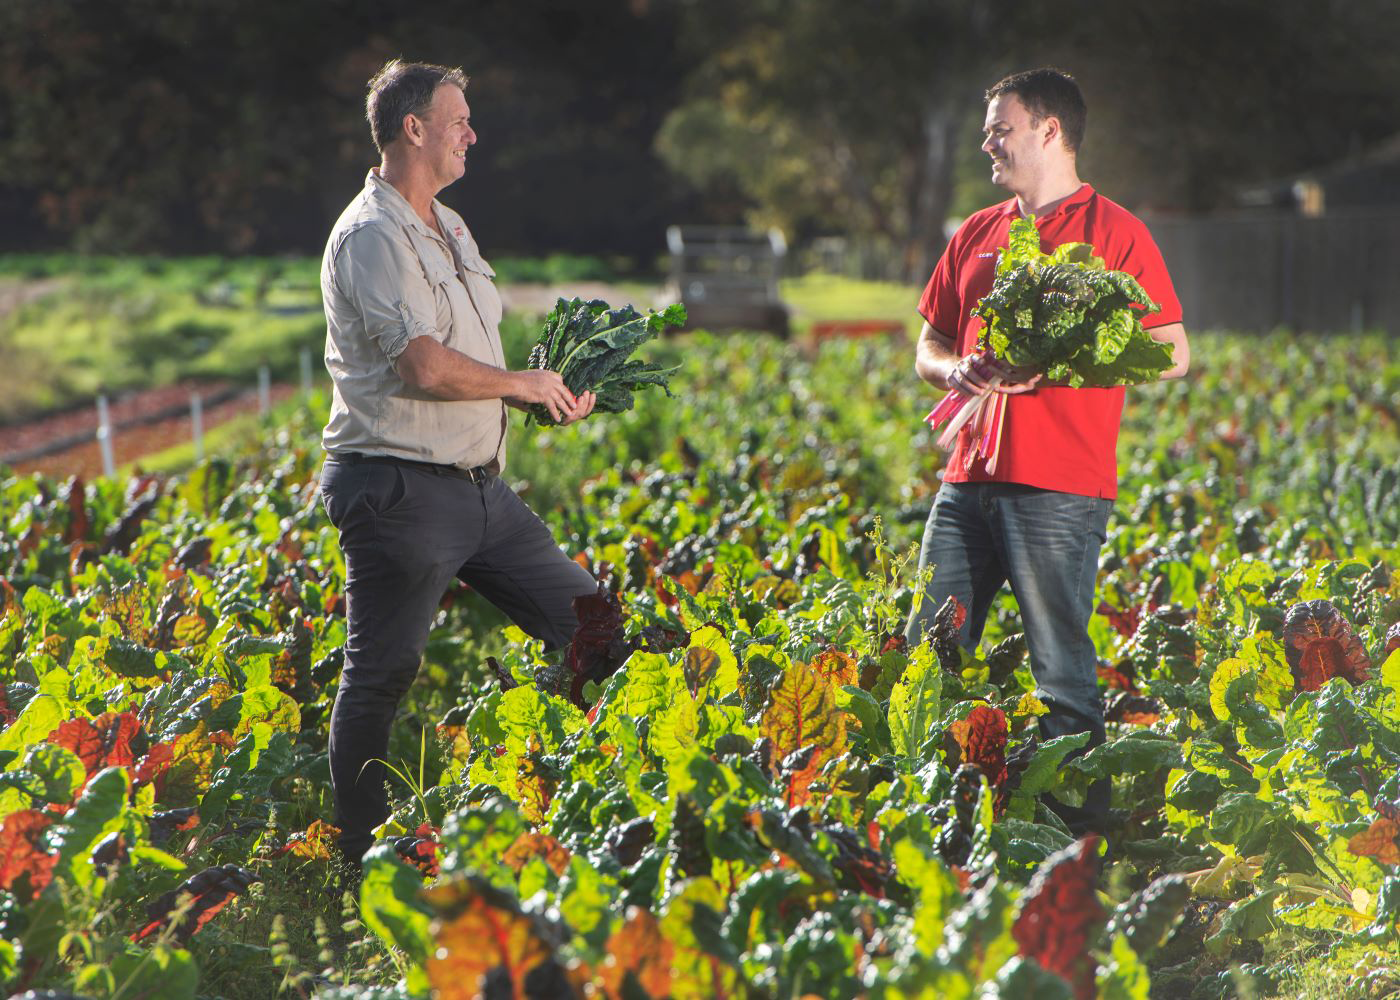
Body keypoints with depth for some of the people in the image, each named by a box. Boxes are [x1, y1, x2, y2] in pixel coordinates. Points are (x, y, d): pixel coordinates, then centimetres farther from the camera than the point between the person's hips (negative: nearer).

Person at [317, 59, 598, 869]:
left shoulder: (450, 228, 17)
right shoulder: (372, 236, -14)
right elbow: (426, 366, -23)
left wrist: (553, 395, 9)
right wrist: (521, 385, -8)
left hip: (481, 485, 9)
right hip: (400, 489, -9)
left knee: (589, 621, 8)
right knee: (383, 677, -3)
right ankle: (360, 857, 6)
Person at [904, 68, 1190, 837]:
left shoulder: (1114, 233, -1)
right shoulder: (976, 235, 18)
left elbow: (1172, 356, -6)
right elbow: (927, 348, 24)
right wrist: (956, 370, 0)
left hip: (1060, 485, -7)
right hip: (970, 477, 7)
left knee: (1061, 673, -6)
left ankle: (1085, 836, 1)